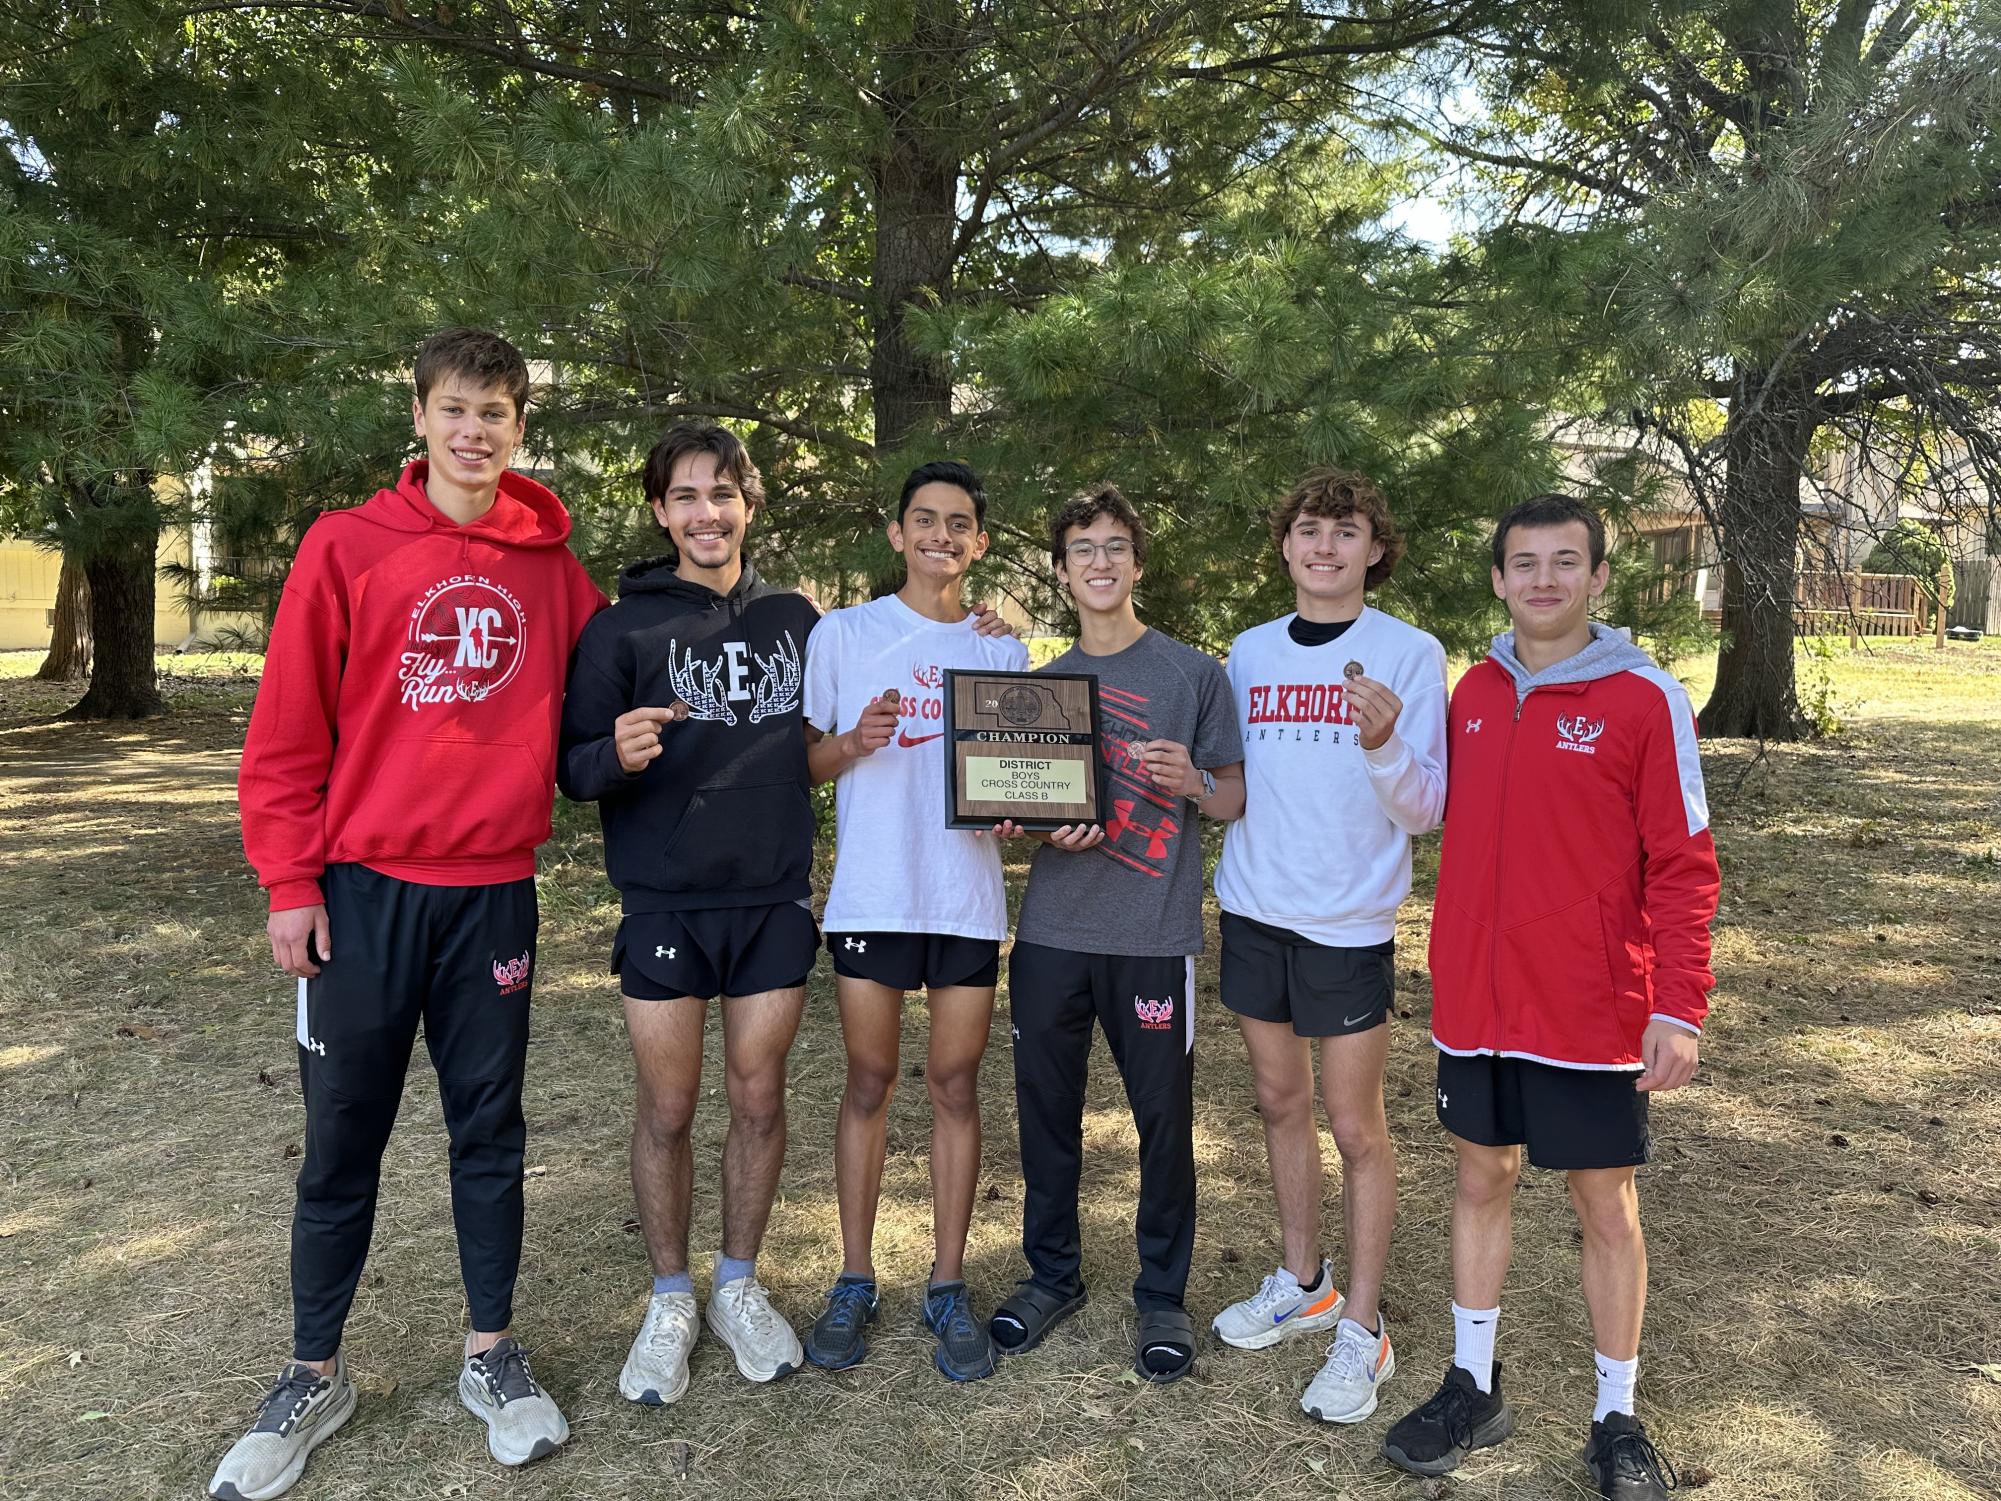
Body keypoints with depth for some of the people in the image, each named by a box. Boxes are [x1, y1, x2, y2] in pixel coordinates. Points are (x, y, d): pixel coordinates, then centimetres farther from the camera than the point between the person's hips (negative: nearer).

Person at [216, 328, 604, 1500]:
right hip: (363, 887, -1)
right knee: (344, 1139, 10)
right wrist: (291, 881, -7)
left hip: (494, 890, 2)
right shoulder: (347, 548, -3)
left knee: (491, 1130, 11)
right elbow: (288, 732, -4)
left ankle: (494, 1353, 27)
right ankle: (316, 1376, 27)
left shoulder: (553, 567, 4)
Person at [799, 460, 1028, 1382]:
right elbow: (806, 760, 6)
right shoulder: (843, 634, 4)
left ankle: (948, 1285, 18)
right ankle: (855, 1280, 20)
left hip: (968, 895, 2)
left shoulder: (1003, 648, 10)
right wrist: (856, 741, -14)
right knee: (869, 1080, 6)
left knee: (955, 1083, 6)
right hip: (871, 891, -1)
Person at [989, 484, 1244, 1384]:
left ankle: (1163, 1295, 23)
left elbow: (1236, 800, 3)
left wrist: (1192, 782, -18)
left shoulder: (1194, 675, 2)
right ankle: (1052, 1274, 30)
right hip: (1052, 931, 3)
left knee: (1164, 1117, 4)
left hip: (1154, 937, -3)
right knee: (1046, 1107, 10)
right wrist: (1045, 831, -5)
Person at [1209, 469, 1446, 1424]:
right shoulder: (1249, 652, 7)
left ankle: (1361, 1328, 17)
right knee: (1280, 1103, 16)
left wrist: (1384, 743, -28)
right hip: (1253, 912, 5)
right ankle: (1301, 1284, 33)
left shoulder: (1410, 654, -6)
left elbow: (1423, 812, -11)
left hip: (1349, 923, -4)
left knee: (1355, 1124, 2)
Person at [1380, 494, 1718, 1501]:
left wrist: (1680, 1005, -15)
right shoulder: (1474, 693, 5)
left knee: (1605, 1203, 9)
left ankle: (1616, 1420, 27)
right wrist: (1456, 972, 8)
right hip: (1475, 1000, 4)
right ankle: (1473, 1388, 31)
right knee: (1481, 1180, 14)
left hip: (1592, 1008, -4)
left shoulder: (1646, 700, -9)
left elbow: (1682, 867, -10)